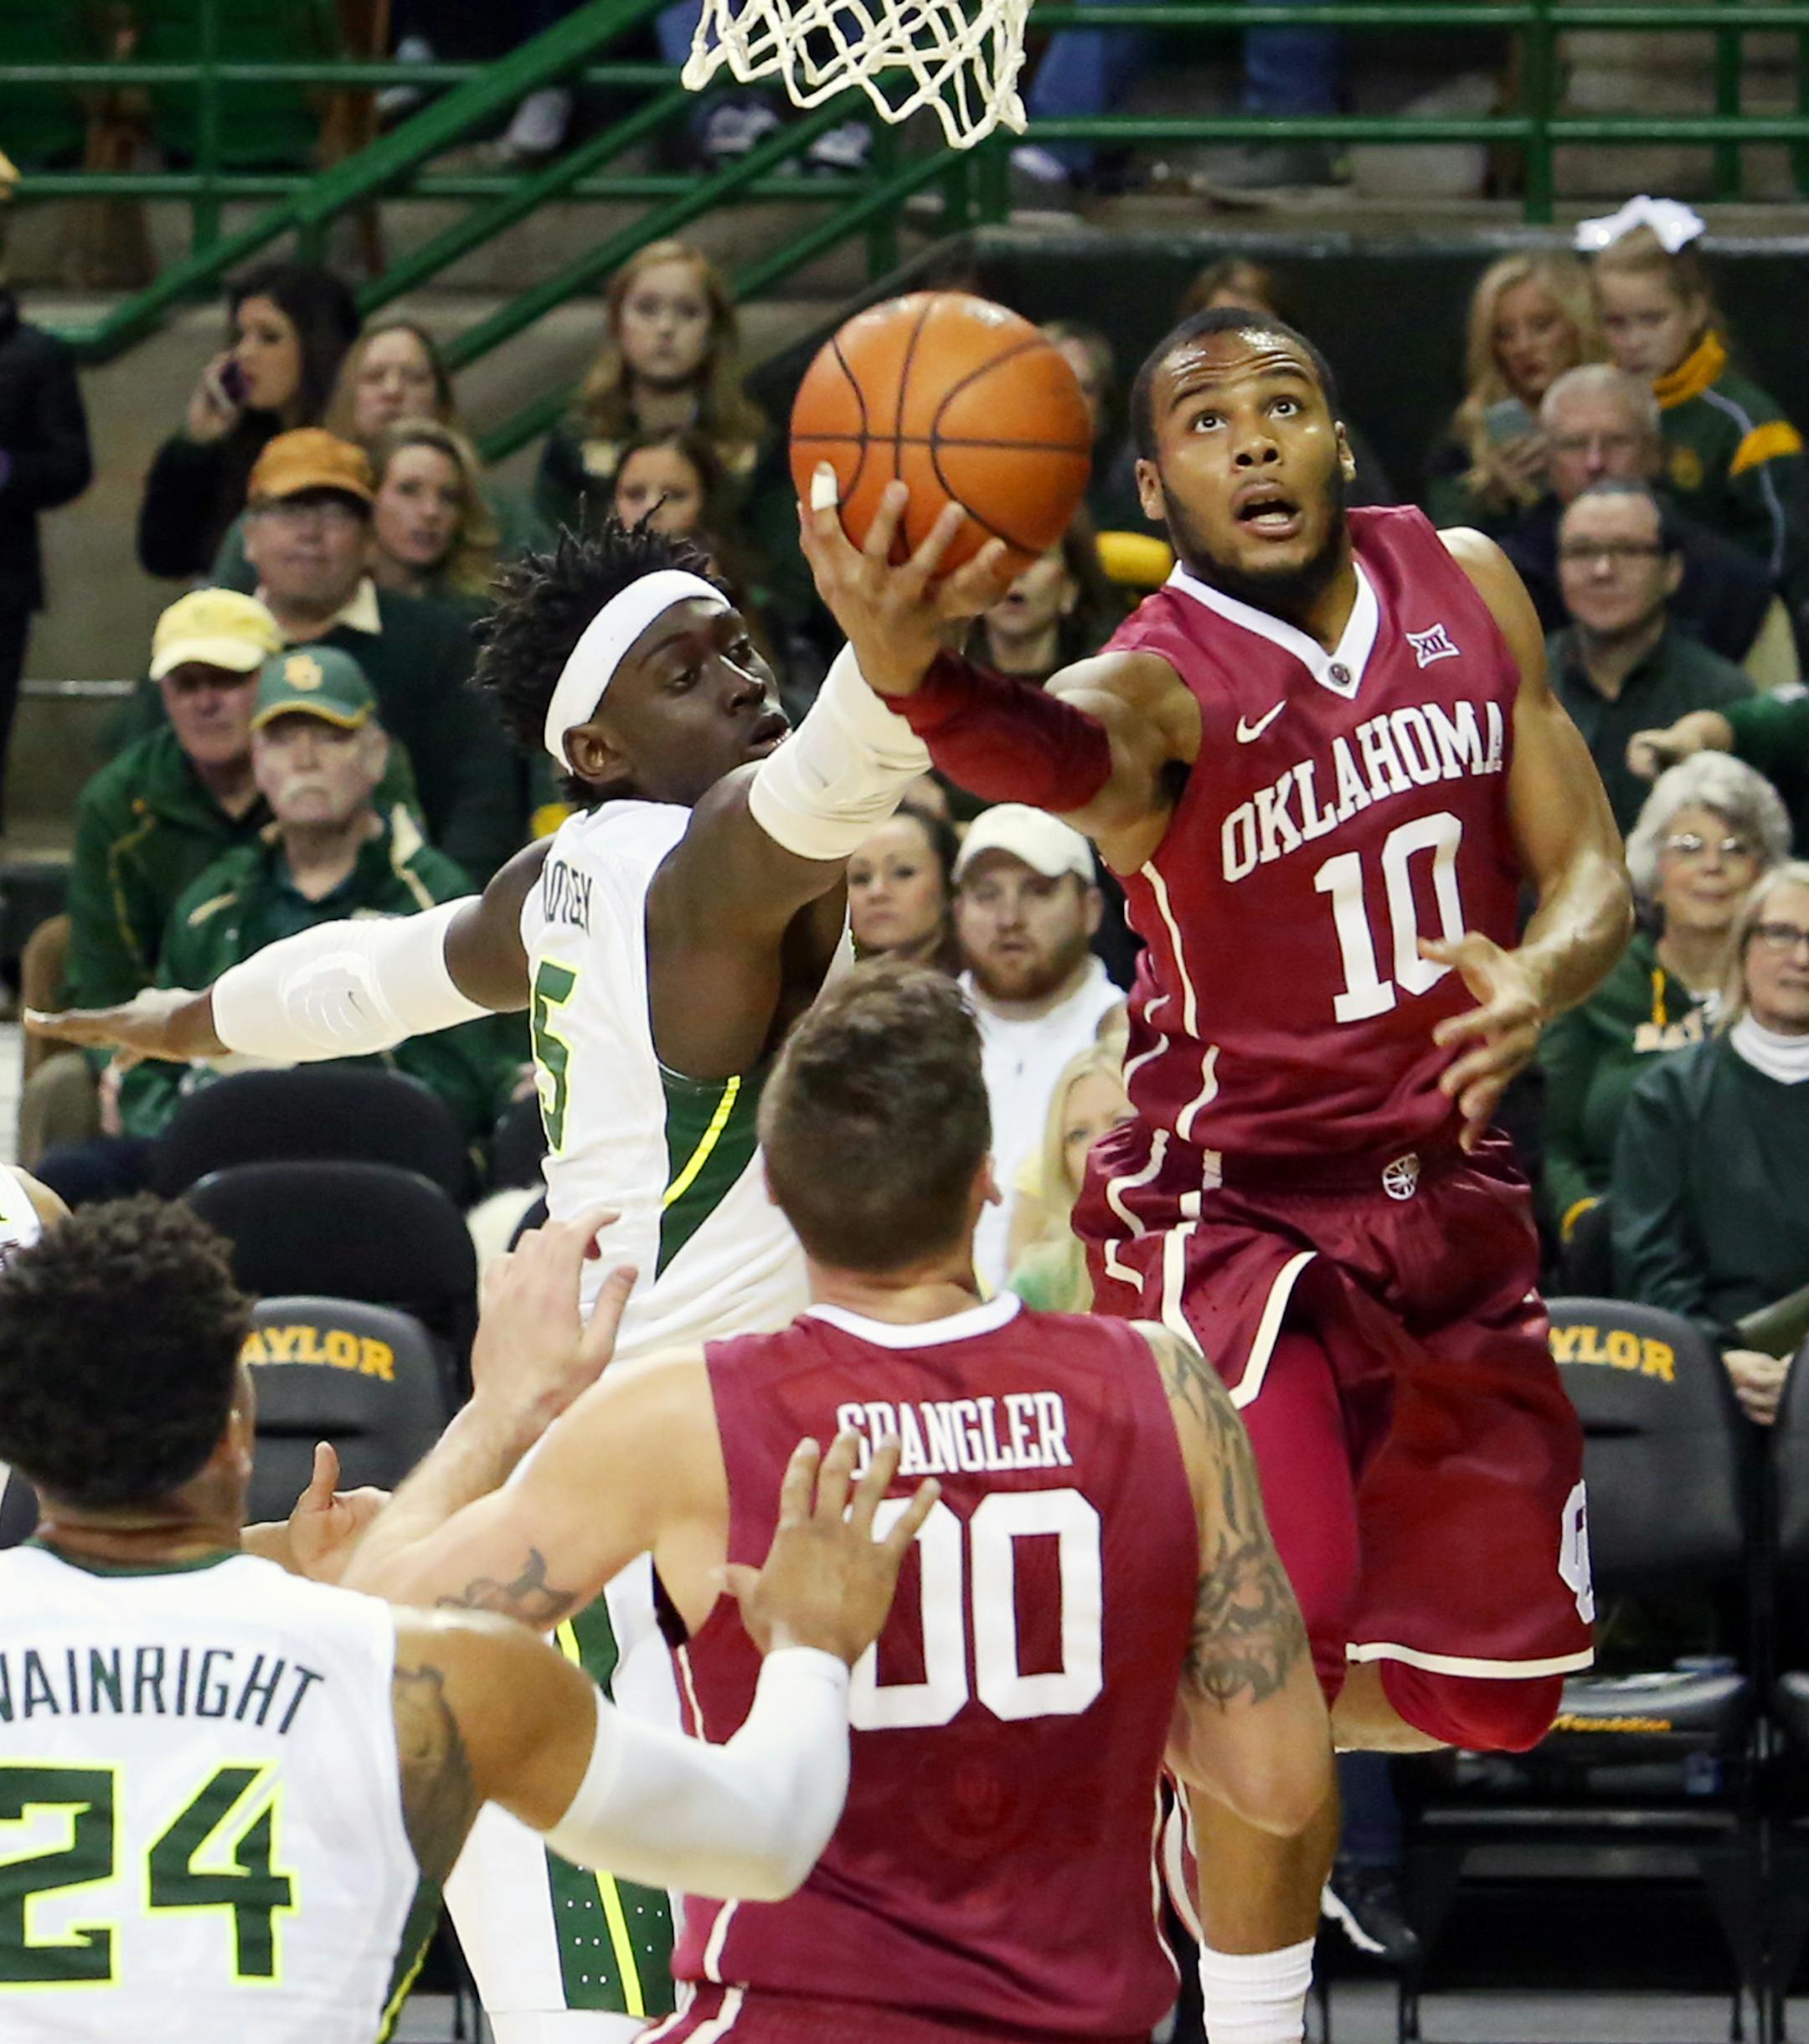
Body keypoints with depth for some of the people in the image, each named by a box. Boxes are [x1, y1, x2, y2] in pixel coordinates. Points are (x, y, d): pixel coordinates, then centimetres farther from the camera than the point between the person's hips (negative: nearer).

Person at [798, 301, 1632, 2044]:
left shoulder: (1467, 588, -1)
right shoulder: (1161, 677, -19)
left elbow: (1590, 871, 4)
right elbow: (1062, 750, -44)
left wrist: (1544, 974, -21)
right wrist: (907, 662, -68)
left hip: (1446, 1194, 6)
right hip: (1225, 1197, -6)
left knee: (1487, 1681, 10)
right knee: (1275, 1643, -23)